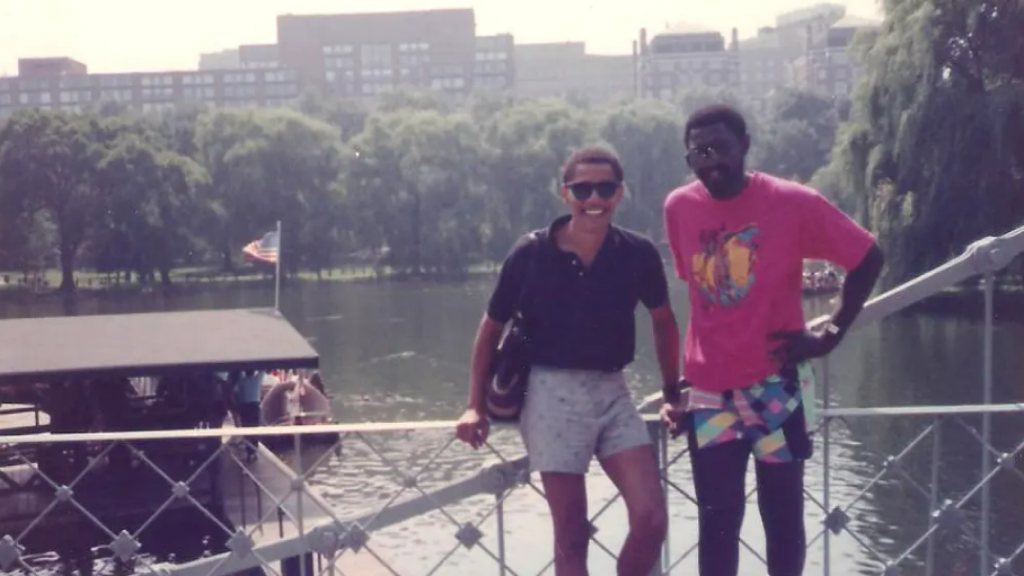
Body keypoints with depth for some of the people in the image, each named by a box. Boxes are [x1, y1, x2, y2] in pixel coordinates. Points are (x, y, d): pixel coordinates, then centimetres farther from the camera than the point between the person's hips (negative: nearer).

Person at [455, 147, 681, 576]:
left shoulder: (638, 253, -3)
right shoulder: (531, 254, -8)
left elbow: (664, 321, 15)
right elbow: (492, 327, 4)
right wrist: (476, 406, 2)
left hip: (612, 392, 2)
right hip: (552, 392, -2)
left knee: (651, 519, -8)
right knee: (572, 535, 1)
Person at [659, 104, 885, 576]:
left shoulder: (792, 202, -10)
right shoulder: (678, 208, 1)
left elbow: (868, 259, -1)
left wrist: (832, 334, -5)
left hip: (774, 386, -3)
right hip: (709, 391, 3)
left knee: (782, 512, 8)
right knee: (716, 519, 7)